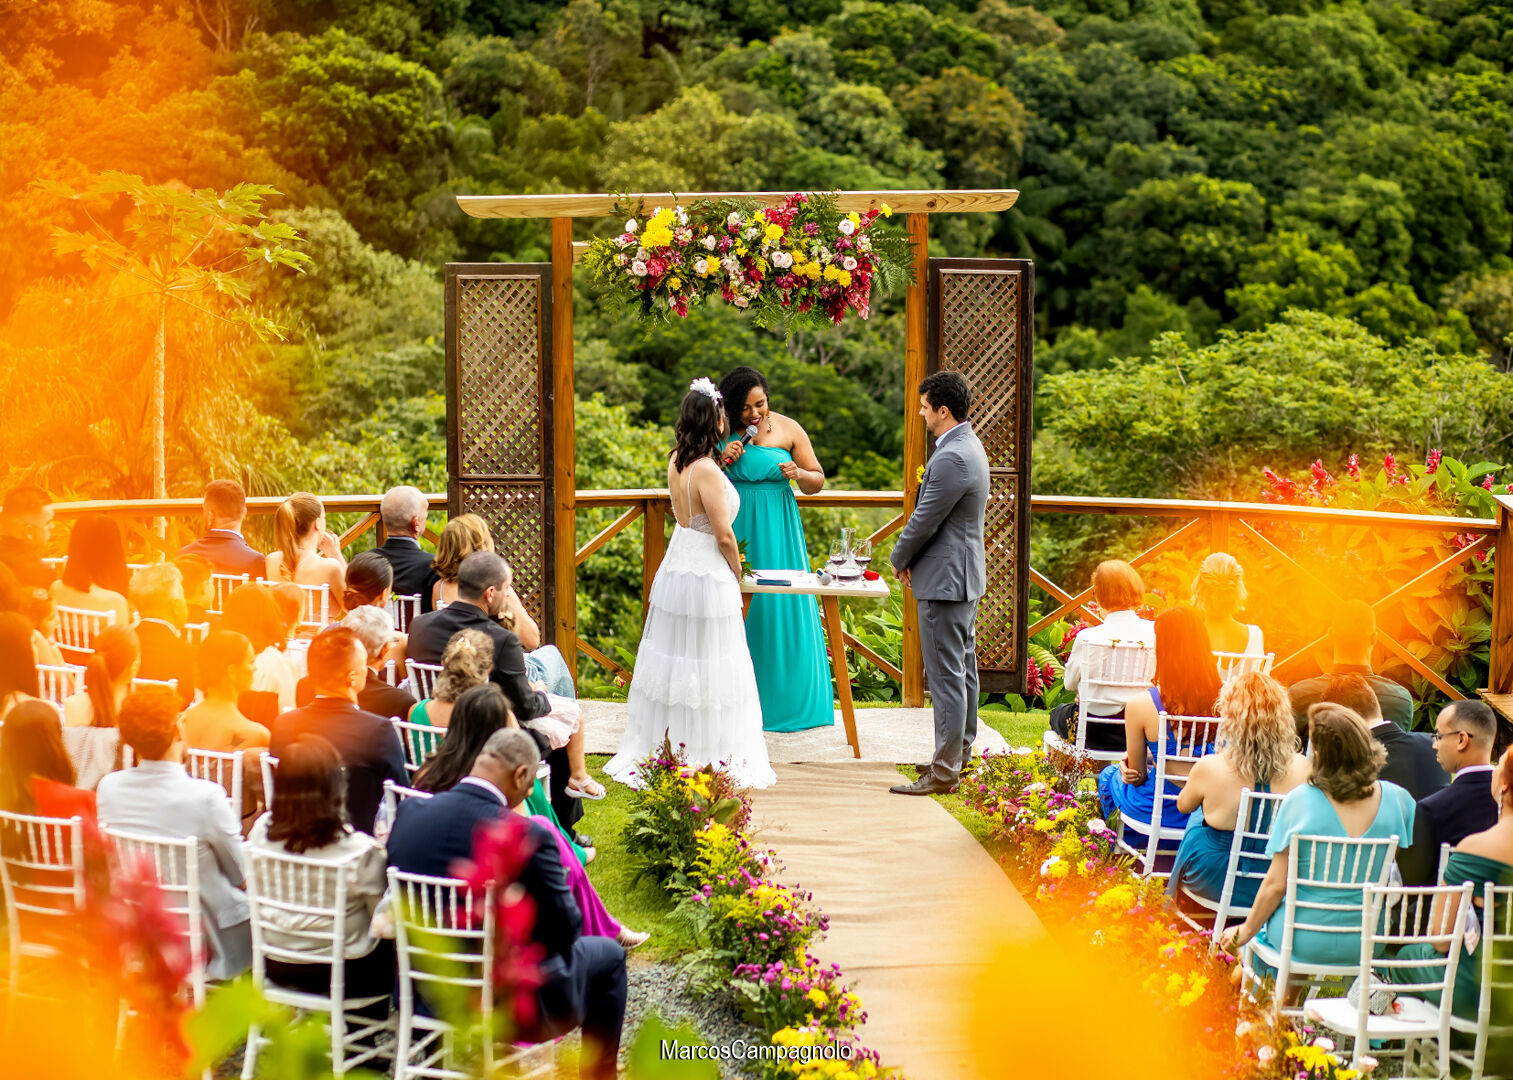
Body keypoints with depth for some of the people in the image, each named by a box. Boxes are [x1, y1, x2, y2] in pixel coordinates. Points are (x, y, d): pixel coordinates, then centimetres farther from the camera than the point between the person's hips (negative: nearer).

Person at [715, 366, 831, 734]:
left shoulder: (788, 429, -1)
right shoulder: (721, 431, 1)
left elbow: (817, 482, 4)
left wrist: (798, 473, -18)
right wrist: (722, 461, -11)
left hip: (776, 530, 0)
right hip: (734, 527, 1)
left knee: (782, 607, 0)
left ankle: (786, 700, 9)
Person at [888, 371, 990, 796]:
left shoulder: (952, 459, -23)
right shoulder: (969, 446, 12)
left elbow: (924, 522, -19)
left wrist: (899, 560, -2)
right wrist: (913, 560, 10)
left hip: (945, 579, -11)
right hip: (965, 574, 11)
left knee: (947, 677, -7)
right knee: (964, 671, 18)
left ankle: (944, 773, -3)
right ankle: (960, 755, 28)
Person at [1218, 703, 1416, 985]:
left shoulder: (1298, 801, -18)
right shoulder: (1397, 799, -11)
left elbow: (1276, 884, -12)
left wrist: (1245, 931, 4)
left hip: (1304, 940, -3)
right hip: (1367, 944, 3)